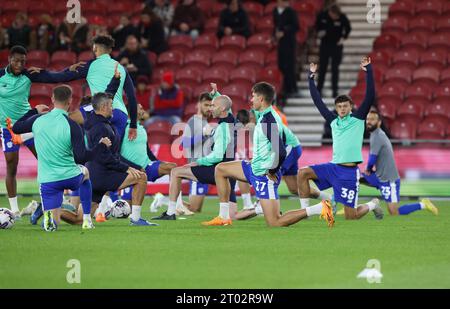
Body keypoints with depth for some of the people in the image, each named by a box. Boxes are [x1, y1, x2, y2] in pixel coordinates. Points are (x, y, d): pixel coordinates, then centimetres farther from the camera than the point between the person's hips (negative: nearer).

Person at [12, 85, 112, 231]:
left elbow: (16, 128, 15)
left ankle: (49, 216, -29)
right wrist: (102, 145, -3)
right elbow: (81, 158, -17)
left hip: (47, 180, 1)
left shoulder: (38, 120, -4)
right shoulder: (72, 125, -14)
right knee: (85, 172, 36)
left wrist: (34, 111, 27)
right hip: (72, 178, -1)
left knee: (53, 223, 9)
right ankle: (87, 220, 30)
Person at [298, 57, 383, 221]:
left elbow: (370, 96, -11)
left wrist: (368, 71, -17)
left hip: (350, 171, -4)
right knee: (302, 173, -16)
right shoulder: (333, 120, 10)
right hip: (333, 167, 4)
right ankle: (304, 210, -6)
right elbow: (317, 101, 13)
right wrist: (311, 77, 12)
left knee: (351, 216, -3)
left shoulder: (358, 118, -1)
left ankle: (372, 205, 29)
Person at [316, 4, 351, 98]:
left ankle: (335, 90, 5)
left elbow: (348, 28, 3)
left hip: (337, 45, -2)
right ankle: (319, 89, 17)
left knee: (335, 69, -1)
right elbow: (317, 24, 9)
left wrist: (343, 37, -7)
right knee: (322, 68, 7)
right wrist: (319, 31, -7)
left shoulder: (343, 18, -15)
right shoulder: (322, 15, -12)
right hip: (325, 44, 2)